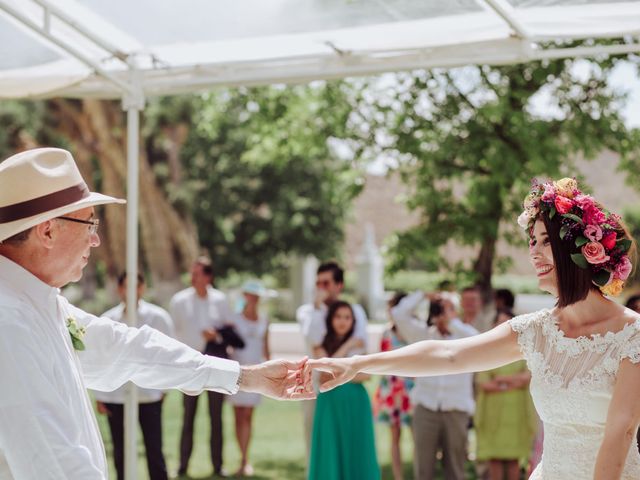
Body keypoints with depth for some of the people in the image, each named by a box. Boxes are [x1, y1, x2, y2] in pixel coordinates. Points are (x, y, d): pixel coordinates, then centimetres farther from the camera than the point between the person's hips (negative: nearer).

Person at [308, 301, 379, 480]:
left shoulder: (358, 343, 6)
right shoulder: (322, 344, 2)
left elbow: (365, 374, -3)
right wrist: (347, 346, -12)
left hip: (356, 402, 2)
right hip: (331, 403, -2)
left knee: (357, 451, 3)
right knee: (331, 450, -1)